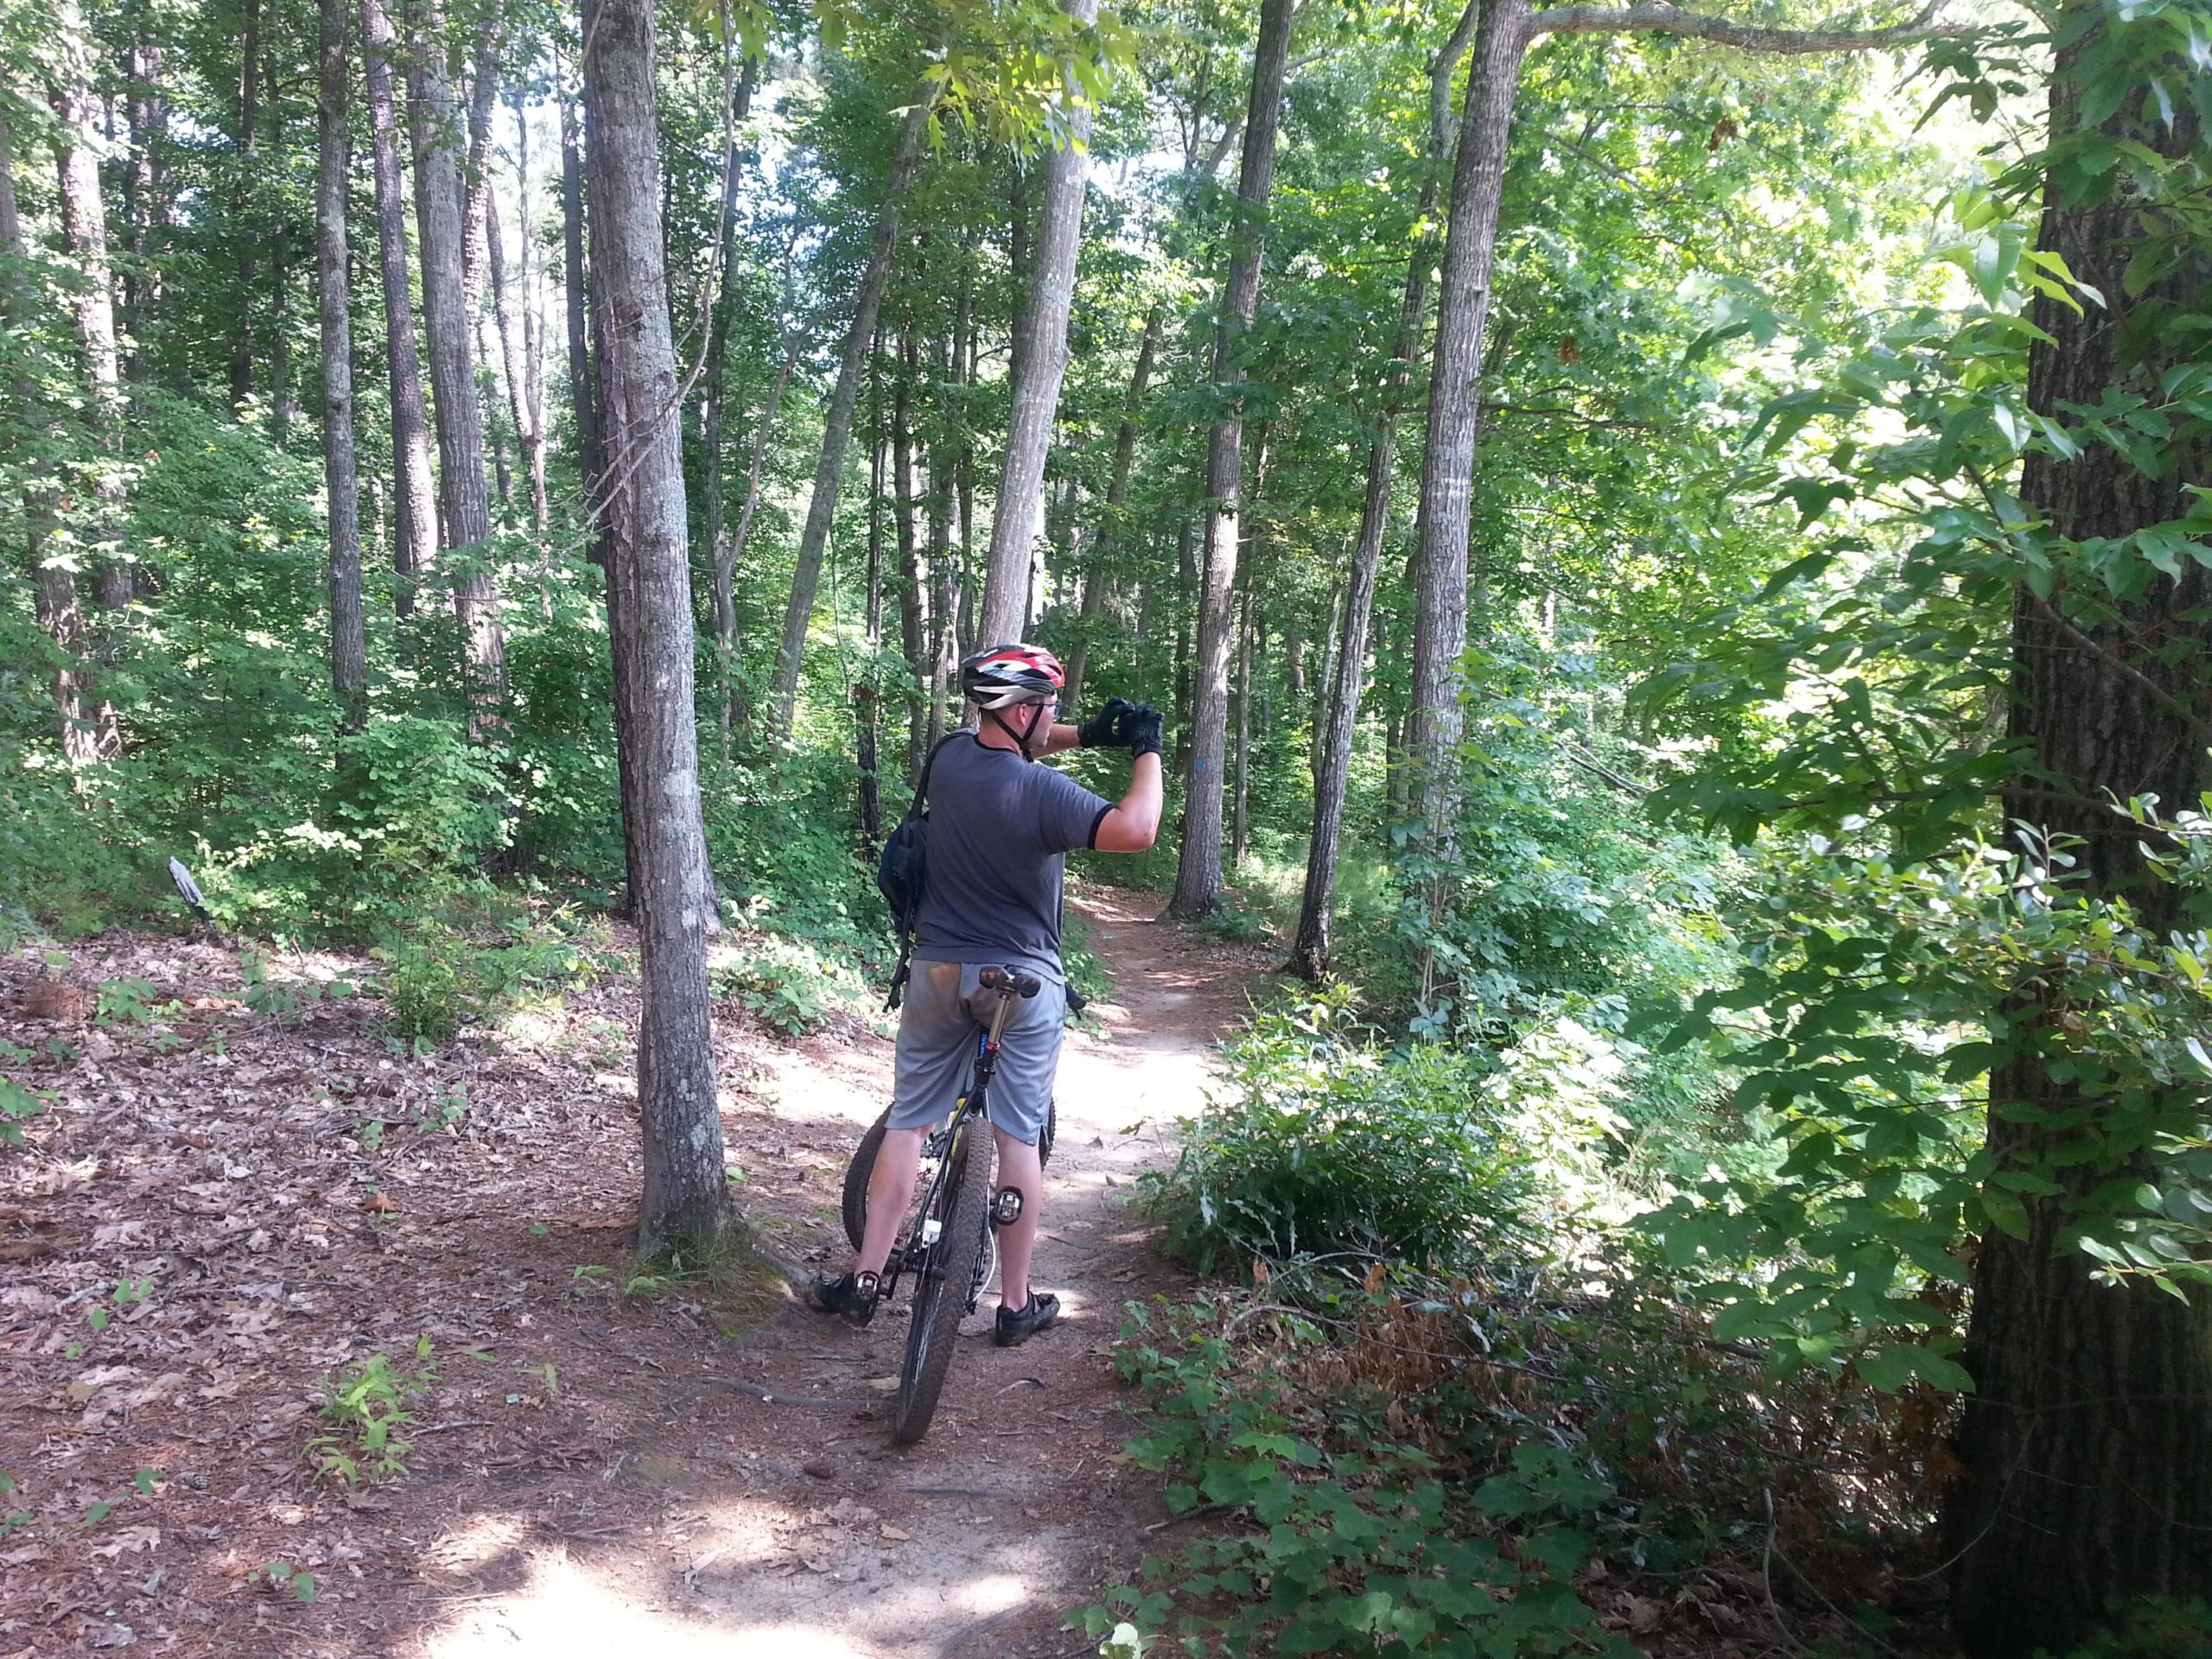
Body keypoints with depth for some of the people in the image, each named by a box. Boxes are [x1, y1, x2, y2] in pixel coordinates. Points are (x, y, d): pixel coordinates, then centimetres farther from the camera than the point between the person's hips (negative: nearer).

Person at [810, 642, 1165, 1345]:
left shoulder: (950, 756, -1)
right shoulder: (1043, 792, -20)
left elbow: (1008, 748, 20)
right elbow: (1136, 830, -28)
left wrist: (1086, 735, 9)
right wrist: (1147, 753, -13)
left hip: (938, 970, 5)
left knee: (908, 1122, 13)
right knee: (1019, 1137, 5)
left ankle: (864, 1278, 15)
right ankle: (1016, 1303, 14)